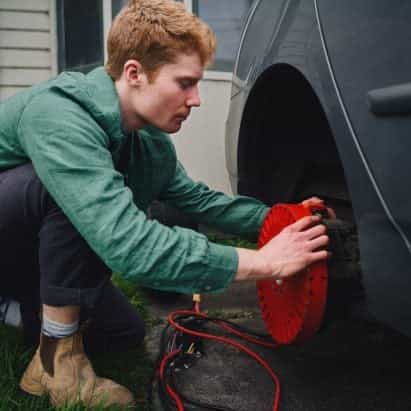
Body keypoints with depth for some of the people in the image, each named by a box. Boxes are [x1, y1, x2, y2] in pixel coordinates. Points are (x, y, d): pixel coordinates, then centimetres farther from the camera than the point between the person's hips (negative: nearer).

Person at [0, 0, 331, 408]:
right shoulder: (58, 116, -36)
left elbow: (197, 198, 3)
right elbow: (126, 243, -45)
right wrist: (262, 262, -41)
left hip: (37, 251, 7)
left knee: (125, 331, 3)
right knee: (69, 187, -35)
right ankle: (57, 358, -18)